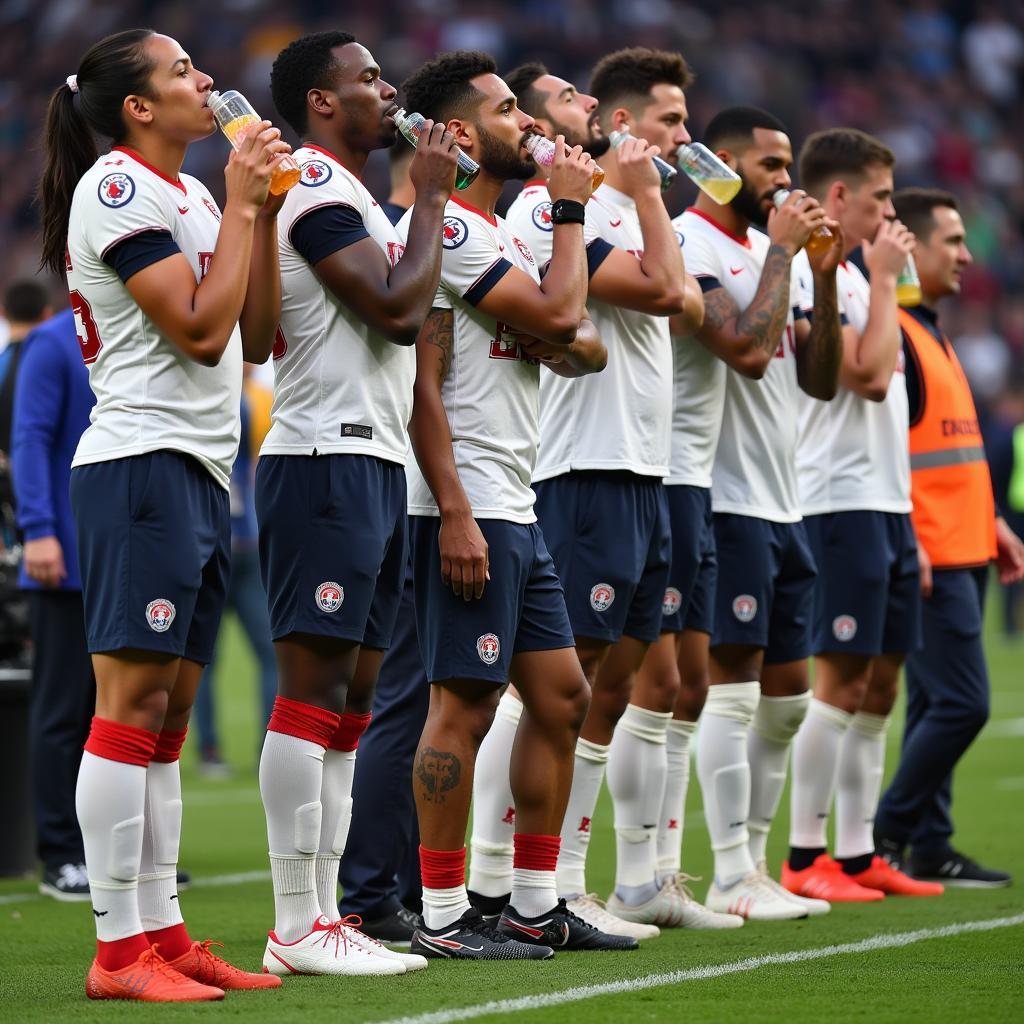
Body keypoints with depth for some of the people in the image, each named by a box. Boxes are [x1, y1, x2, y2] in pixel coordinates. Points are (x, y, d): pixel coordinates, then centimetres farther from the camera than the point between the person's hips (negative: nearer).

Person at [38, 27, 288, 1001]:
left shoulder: (191, 193, 18)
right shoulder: (118, 188, -9)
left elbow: (257, 335, 15)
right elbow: (201, 329, -16)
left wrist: (264, 208, 9)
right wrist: (240, 203, -8)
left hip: (200, 470, 10)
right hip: (142, 462, -10)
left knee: (167, 710, 9)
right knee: (132, 700, -10)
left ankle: (161, 930, 12)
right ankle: (119, 949, -10)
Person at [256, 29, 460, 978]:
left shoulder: (347, 196, 22)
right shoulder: (318, 193, -11)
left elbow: (399, 323, 21)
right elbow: (398, 306, -18)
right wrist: (431, 198, -7)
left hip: (372, 463, 11)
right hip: (326, 463, -11)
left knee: (350, 695, 9)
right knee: (312, 691, -11)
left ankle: (323, 913, 11)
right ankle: (296, 928, -11)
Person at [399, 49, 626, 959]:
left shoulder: (502, 235, 20)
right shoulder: (441, 230, -12)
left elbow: (585, 349, 17)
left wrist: (557, 337, -4)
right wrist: (571, 209, -9)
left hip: (518, 510, 10)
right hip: (470, 509, -10)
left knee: (561, 697, 11)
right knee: (464, 704, -8)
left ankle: (536, 907, 17)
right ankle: (444, 917, -3)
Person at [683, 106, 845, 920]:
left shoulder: (774, 250, 17)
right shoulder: (691, 243, -10)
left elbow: (821, 380, 13)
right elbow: (746, 349, -23)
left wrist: (825, 278, 3)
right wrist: (782, 251, -13)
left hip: (782, 501, 9)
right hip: (725, 498, -9)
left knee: (787, 694, 10)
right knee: (734, 685, -8)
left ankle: (753, 863, 17)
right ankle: (732, 880, -5)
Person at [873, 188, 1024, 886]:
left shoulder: (931, 332, 19)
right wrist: (905, 542, -24)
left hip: (963, 552, 10)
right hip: (928, 559, -10)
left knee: (937, 706, 10)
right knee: (961, 703, -11)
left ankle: (930, 848, 12)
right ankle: (885, 836, -2)